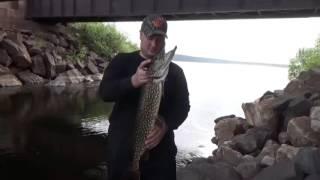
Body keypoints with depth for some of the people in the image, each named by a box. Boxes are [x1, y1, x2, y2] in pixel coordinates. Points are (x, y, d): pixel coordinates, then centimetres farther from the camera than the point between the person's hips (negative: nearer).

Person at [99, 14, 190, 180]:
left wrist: (166, 125, -20)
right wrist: (132, 81, -27)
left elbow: (183, 106, 0)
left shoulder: (175, 71, 6)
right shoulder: (122, 61, 3)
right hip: (122, 144, 0)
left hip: (160, 147, 1)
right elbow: (104, 92, -9)